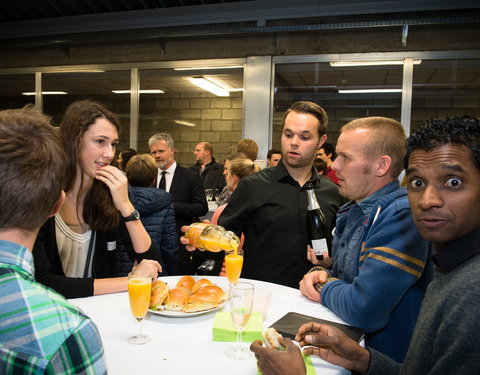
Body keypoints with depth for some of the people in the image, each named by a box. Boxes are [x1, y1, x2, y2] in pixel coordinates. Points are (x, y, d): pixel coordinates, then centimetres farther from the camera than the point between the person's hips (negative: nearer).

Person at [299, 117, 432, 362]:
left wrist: (325, 289, -10)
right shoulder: (353, 209, 6)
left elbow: (363, 310, -31)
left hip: (384, 359, -7)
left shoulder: (403, 216, -24)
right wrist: (322, 275, -4)